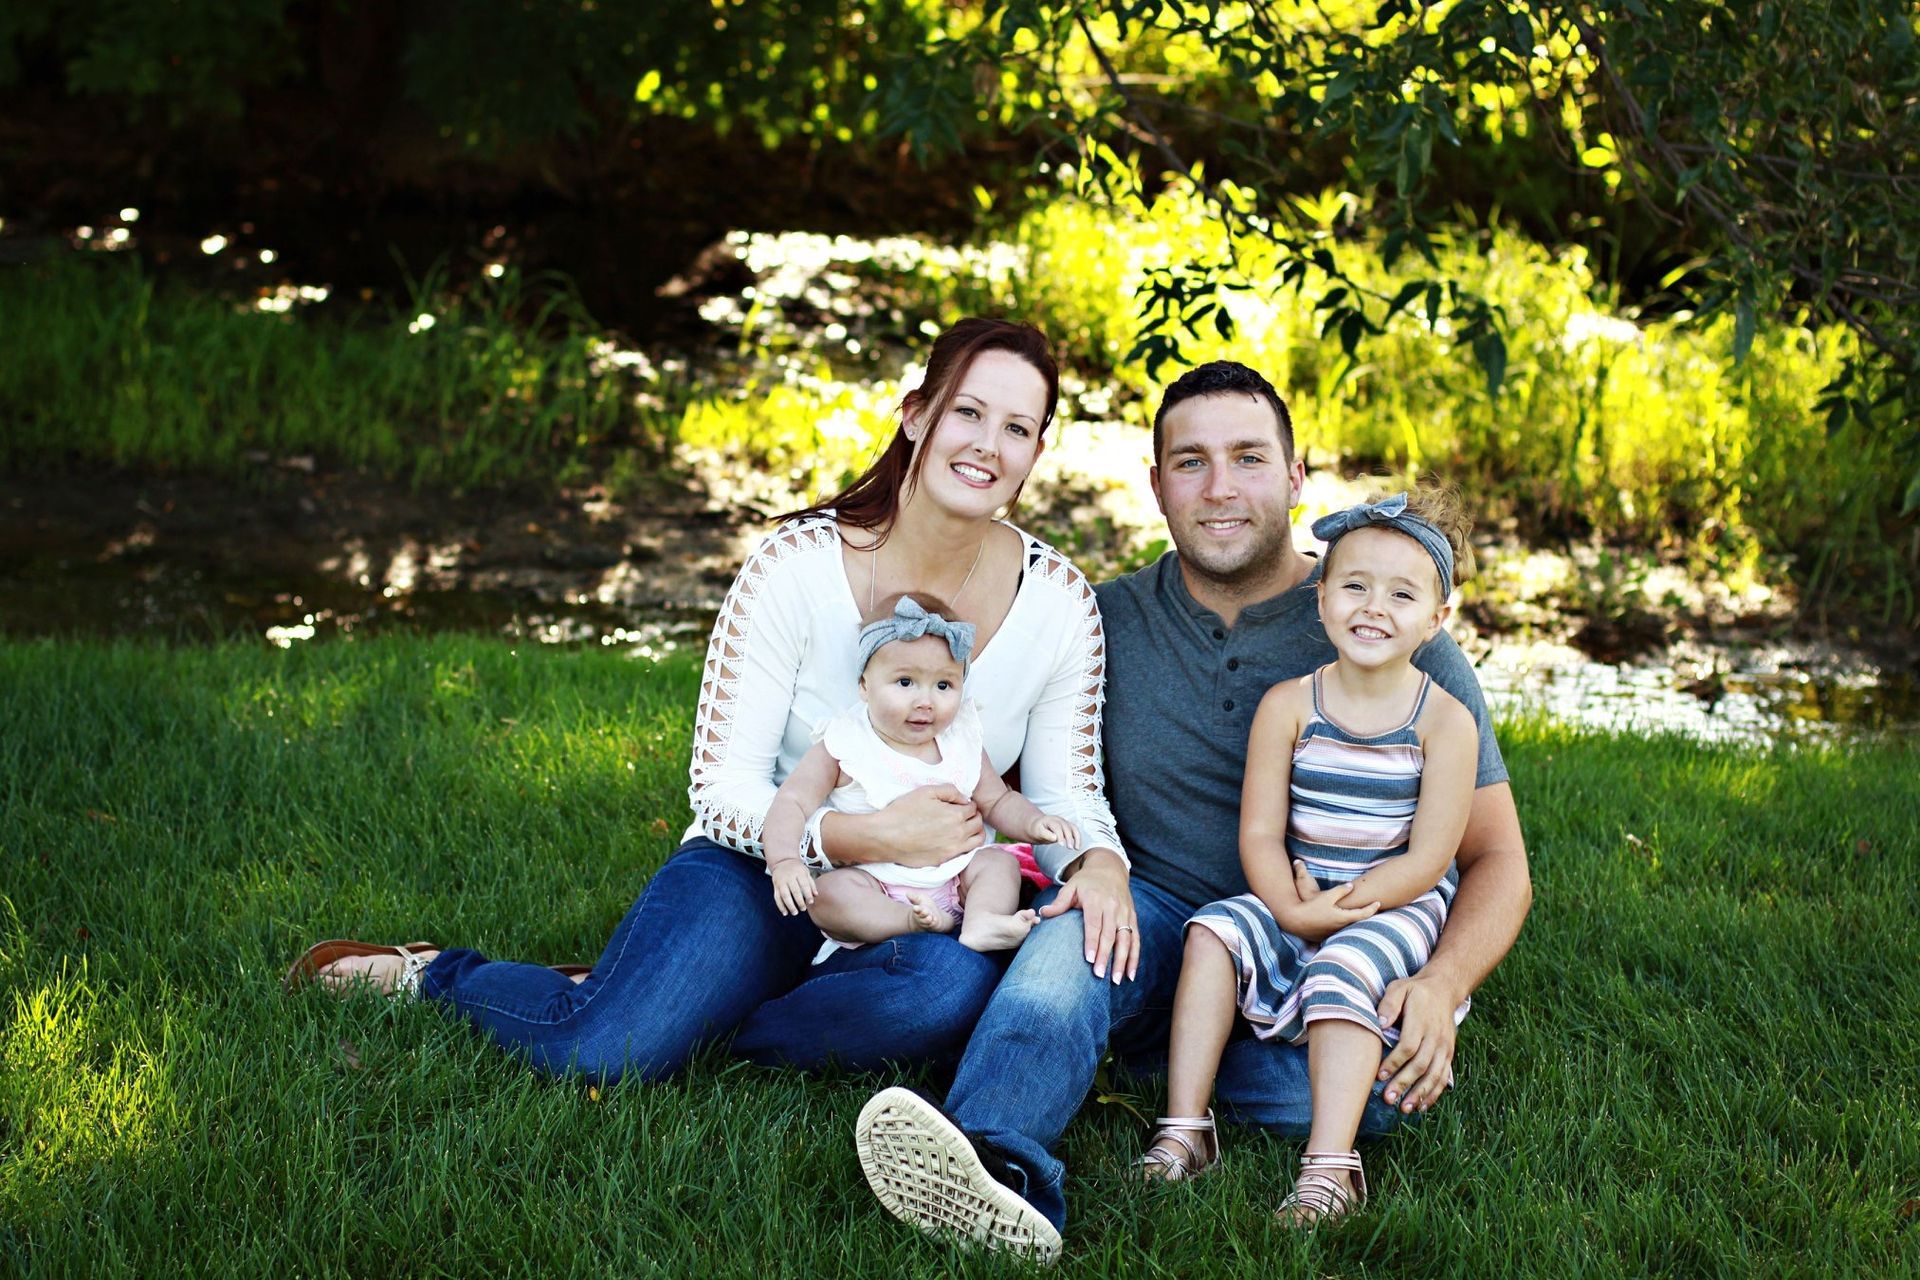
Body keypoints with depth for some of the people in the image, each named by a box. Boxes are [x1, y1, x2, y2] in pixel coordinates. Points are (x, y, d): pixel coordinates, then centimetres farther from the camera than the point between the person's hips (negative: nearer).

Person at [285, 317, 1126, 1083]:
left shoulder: (1059, 600, -4)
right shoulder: (797, 564, -13)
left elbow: (1065, 797, 2)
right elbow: (723, 789, -13)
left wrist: (1099, 866, -22)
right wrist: (864, 835, -29)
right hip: (764, 873, -2)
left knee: (957, 985, -36)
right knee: (594, 1057, -27)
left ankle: (693, 1020, -13)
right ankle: (430, 977, 7)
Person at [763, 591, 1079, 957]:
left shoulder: (961, 742, 6)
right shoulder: (845, 745, -6)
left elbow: (997, 800, 17)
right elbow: (792, 801, -8)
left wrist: (1033, 823, -4)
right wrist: (785, 860, -25)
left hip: (953, 877, 5)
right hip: (873, 885, -4)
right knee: (825, 895, -30)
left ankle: (981, 921, -36)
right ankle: (918, 923, -42)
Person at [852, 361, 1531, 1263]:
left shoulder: (1393, 640, -1)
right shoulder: (1106, 622, 8)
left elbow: (1497, 863, -1)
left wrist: (1441, 985, -23)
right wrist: (1089, 856, -10)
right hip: (1159, 918, 1)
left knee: (1385, 1068, -36)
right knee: (1075, 933, -35)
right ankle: (998, 1170, -61)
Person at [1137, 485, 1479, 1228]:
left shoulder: (1444, 720, -7)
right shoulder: (1287, 706, -1)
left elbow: (1429, 858, -11)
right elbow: (1260, 834, -5)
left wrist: (1343, 905, -20)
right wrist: (1292, 909, -22)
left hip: (1397, 907, -3)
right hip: (1294, 897, 3)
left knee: (1343, 968, -30)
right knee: (1216, 930, -21)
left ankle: (1329, 1166, -36)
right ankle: (1185, 1130, -21)